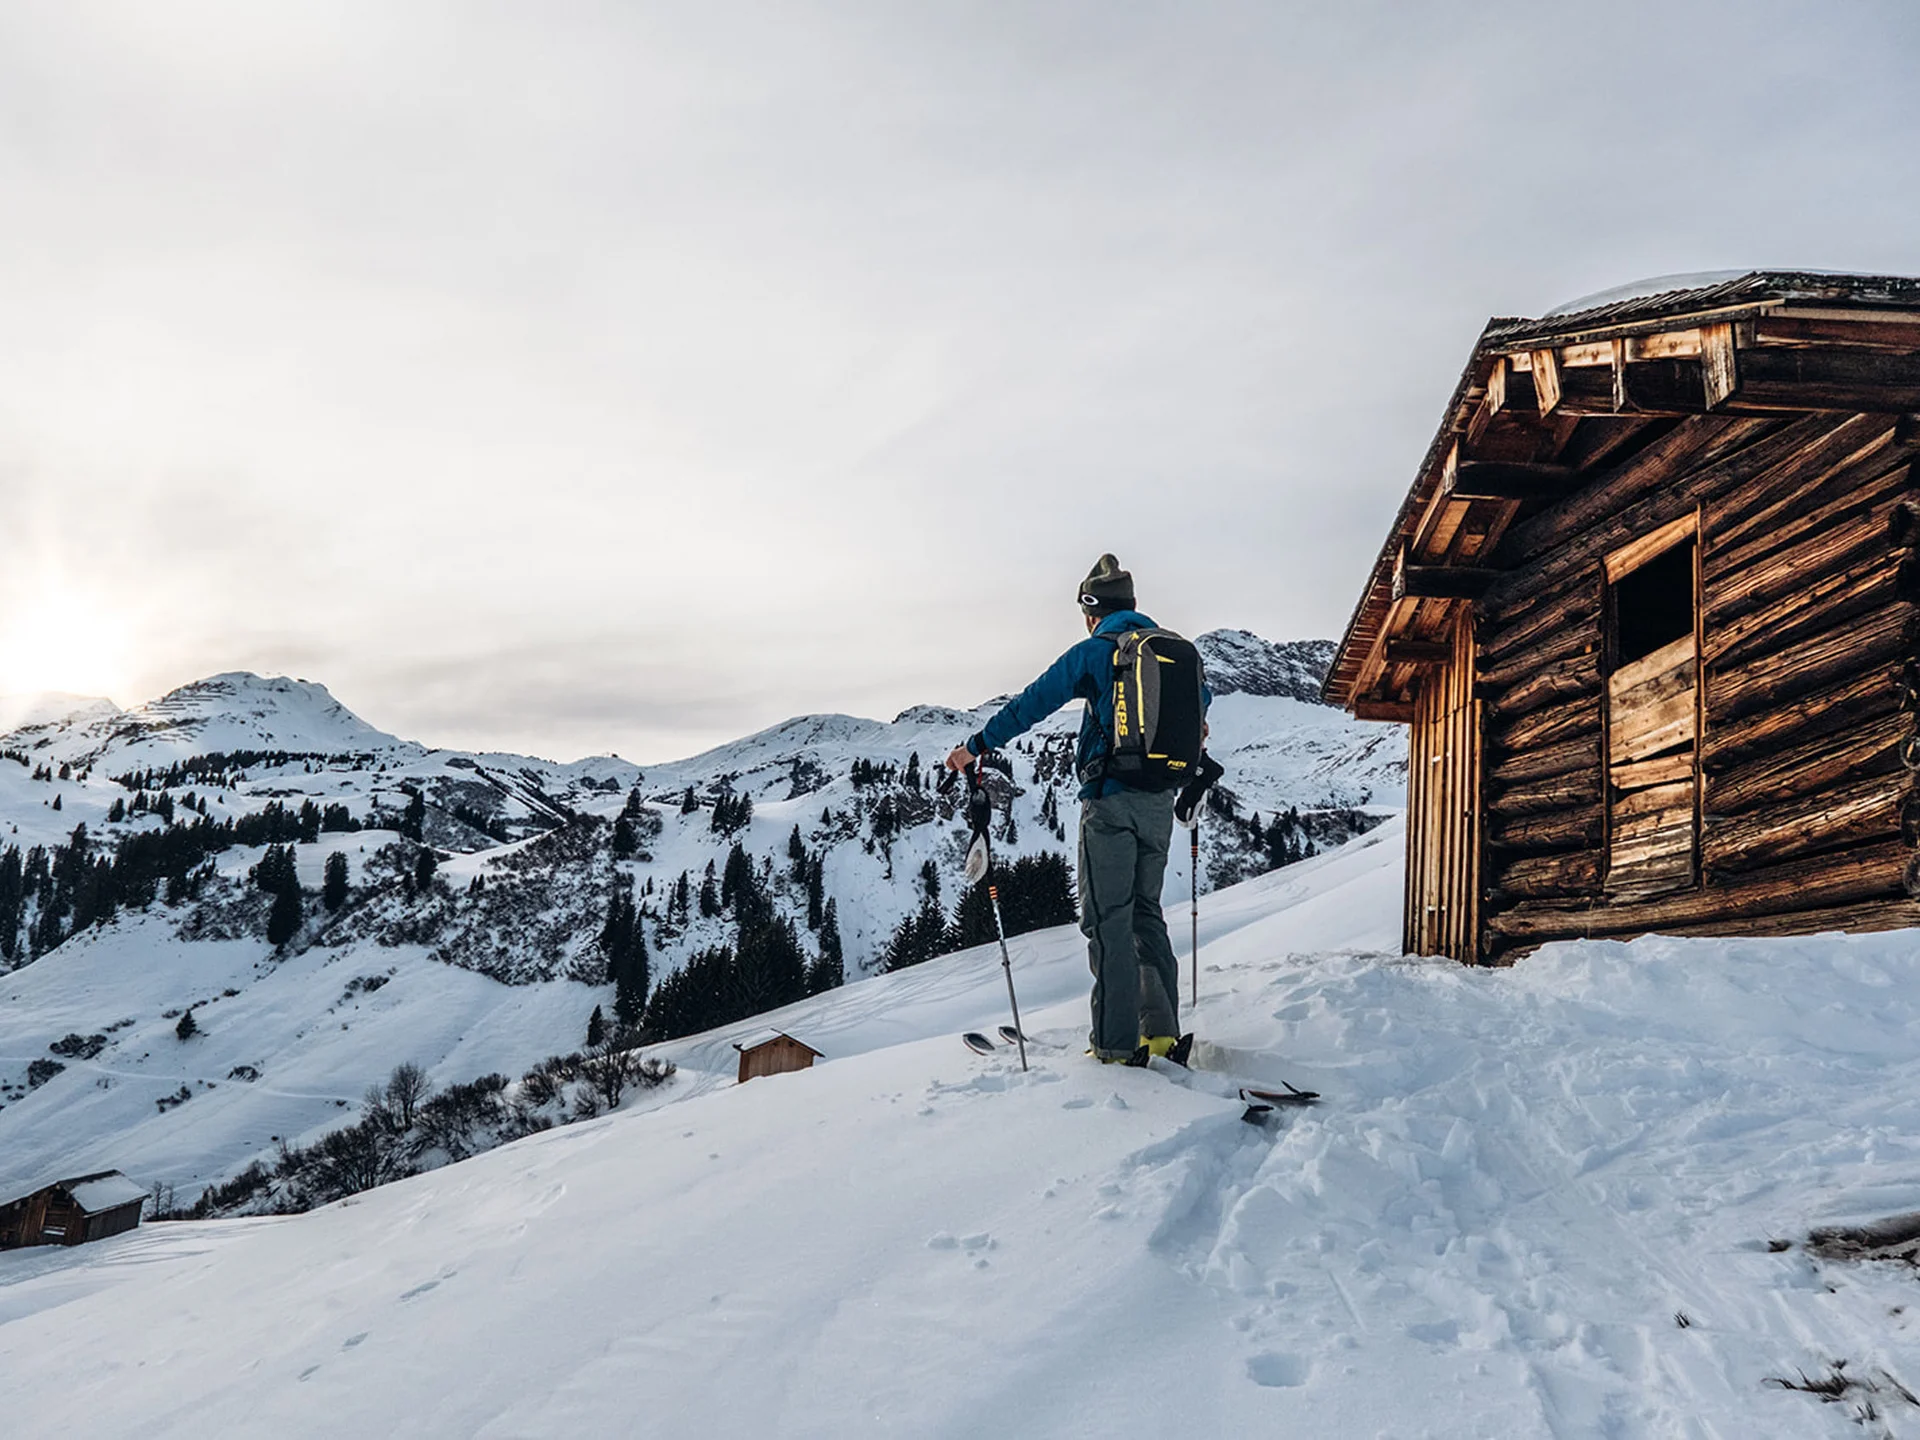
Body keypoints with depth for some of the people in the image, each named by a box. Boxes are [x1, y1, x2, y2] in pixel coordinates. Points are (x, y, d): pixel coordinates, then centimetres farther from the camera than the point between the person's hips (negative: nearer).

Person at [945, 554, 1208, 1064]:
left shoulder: (1094, 651, -5)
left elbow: (1032, 703, -7)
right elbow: (1201, 698, 33)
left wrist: (976, 745, 0)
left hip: (1111, 800, -6)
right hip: (1160, 802, 6)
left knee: (1108, 920, -2)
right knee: (1146, 914, 16)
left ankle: (1117, 1041, -3)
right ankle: (1161, 1028, 13)